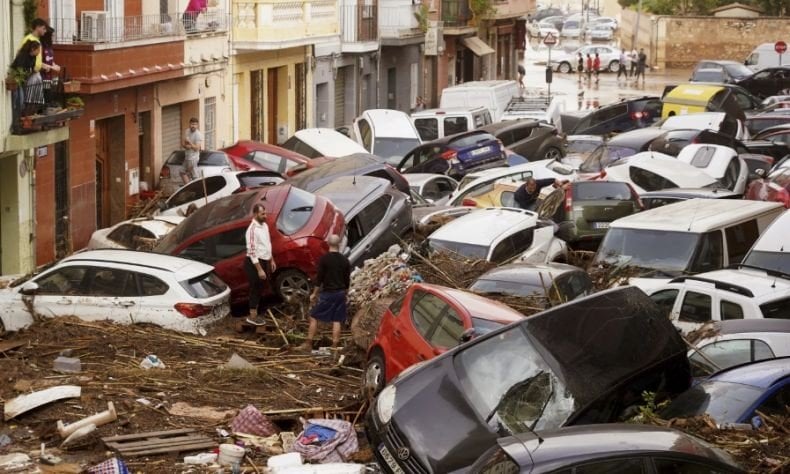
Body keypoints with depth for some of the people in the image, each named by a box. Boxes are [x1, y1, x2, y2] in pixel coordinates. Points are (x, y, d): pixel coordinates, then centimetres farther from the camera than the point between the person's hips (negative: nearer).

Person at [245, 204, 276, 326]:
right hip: (254, 263, -9)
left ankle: (255, 313, 27)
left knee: (259, 289, 16)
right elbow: (252, 251, -24)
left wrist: (271, 260, 20)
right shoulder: (252, 229, -23)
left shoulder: (264, 225, 6)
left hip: (264, 261, 9)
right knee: (255, 289, 0)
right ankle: (252, 316, 11)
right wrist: (259, 269, -24)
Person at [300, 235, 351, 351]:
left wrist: (314, 293, -1)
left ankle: (308, 343, 3)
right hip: (340, 293, 4)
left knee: (314, 317, 6)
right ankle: (335, 346, 5)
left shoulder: (324, 259, -10)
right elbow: (347, 279, 8)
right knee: (337, 321, 6)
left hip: (327, 293, -4)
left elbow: (319, 278, -10)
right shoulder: (345, 260, 2)